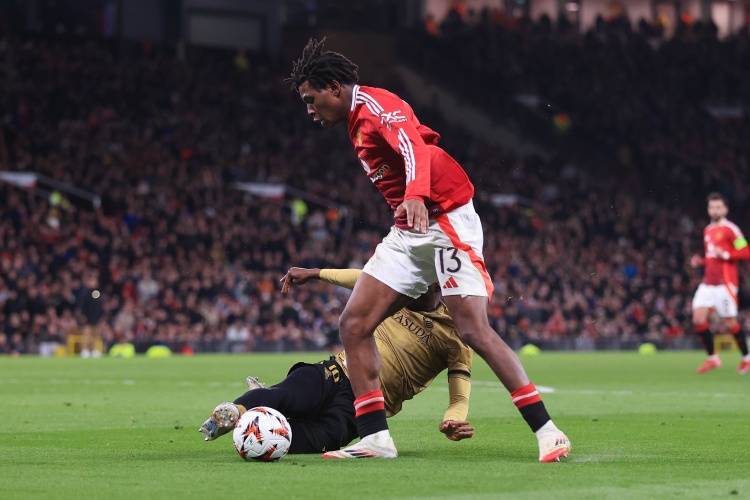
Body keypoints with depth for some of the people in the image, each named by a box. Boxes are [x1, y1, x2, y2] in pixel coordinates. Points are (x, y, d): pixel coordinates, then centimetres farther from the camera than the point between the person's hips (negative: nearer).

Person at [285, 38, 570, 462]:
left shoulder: (375, 104, -12)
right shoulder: (358, 122, 17)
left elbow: (416, 147, -29)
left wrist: (415, 196, -50)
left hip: (447, 219, -10)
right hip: (408, 234, 10)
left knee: (474, 330, -19)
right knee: (354, 324, -2)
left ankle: (546, 430, -15)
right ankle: (377, 438, -4)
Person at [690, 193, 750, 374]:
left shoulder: (730, 229, -7)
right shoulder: (707, 231, 17)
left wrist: (725, 254, -20)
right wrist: (700, 261, 10)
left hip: (725, 282, -7)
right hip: (708, 283, 7)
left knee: (730, 323, -3)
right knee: (698, 319, -6)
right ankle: (712, 358, 5)